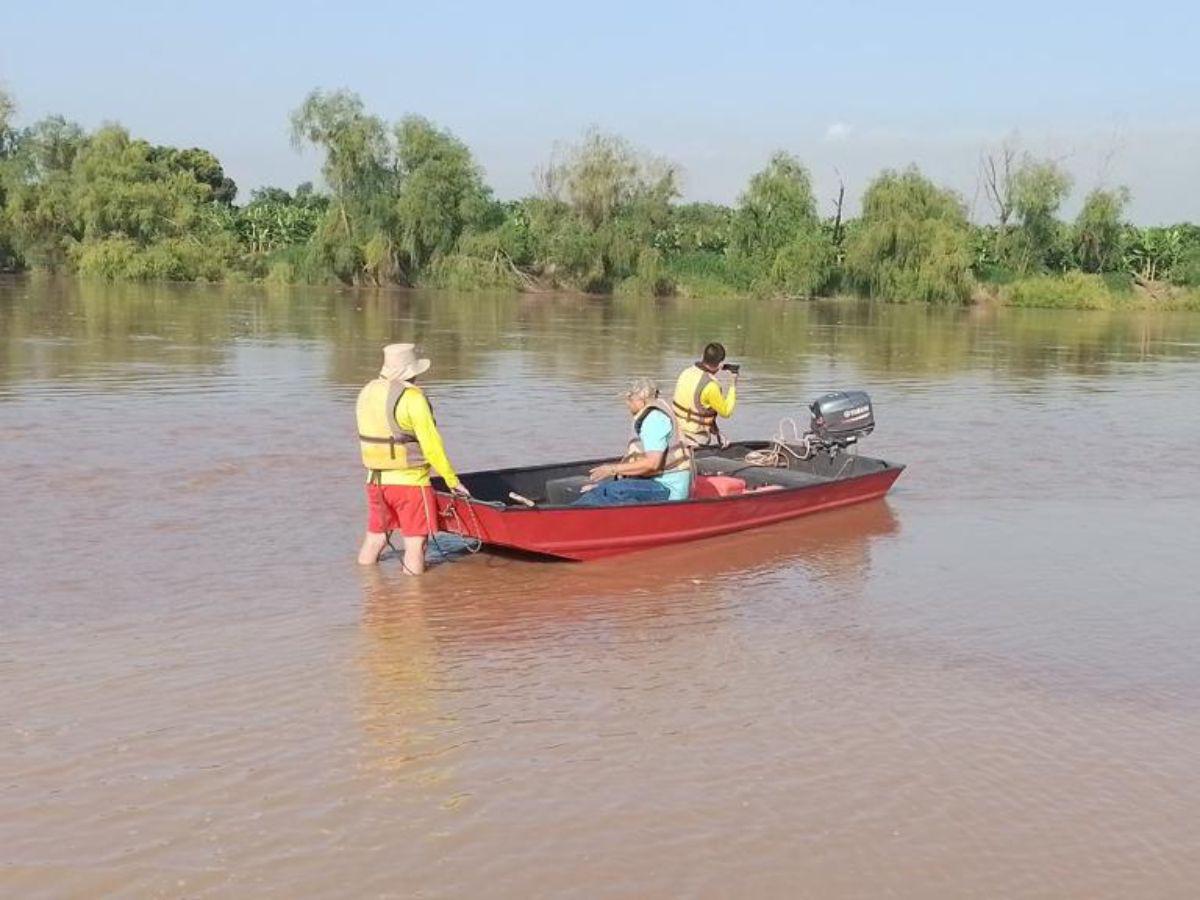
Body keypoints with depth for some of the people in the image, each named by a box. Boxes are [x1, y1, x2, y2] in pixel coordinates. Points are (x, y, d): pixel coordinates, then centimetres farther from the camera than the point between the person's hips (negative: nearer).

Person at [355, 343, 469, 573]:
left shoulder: (367, 392, 6)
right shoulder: (412, 398, -15)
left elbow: (370, 438, 11)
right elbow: (431, 445, -15)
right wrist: (452, 480, -7)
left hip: (375, 479, 7)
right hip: (409, 482, -7)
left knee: (374, 537, 17)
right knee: (415, 544, 2)